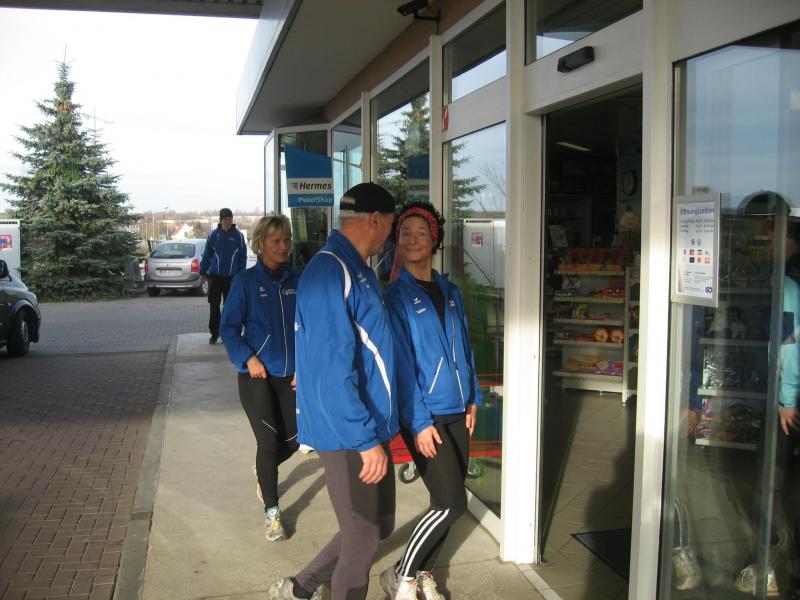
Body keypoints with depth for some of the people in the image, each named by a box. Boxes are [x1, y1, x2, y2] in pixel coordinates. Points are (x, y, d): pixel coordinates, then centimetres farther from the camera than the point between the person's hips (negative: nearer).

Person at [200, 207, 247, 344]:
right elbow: (207, 254, 6)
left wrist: (241, 274, -6)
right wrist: (203, 272, 4)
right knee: (214, 305, 2)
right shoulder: (213, 235, 1)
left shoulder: (238, 235, -2)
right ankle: (214, 332, 12)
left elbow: (243, 256, 0)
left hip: (232, 276, 0)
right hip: (215, 275, 0)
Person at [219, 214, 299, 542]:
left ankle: (263, 469, 43)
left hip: (290, 376, 3)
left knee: (291, 440, 8)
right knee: (269, 442, -3)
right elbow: (228, 327, -3)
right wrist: (248, 358, -15)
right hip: (257, 375, -3)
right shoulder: (246, 281, -6)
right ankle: (271, 512, 15)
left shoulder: (296, 281, 3)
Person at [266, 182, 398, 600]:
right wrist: (366, 440, -23)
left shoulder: (357, 270, 11)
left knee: (379, 524, 20)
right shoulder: (330, 273, -21)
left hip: (369, 426, 10)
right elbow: (332, 372, -26)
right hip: (348, 434, -10)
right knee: (363, 539, 4)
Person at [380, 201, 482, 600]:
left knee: (448, 502, 11)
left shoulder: (450, 292, 11)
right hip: (424, 414, -6)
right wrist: (419, 421, -15)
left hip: (456, 411, 6)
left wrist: (472, 399, 11)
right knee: (451, 503, -8)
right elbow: (400, 362, -13)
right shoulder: (395, 296, -8)